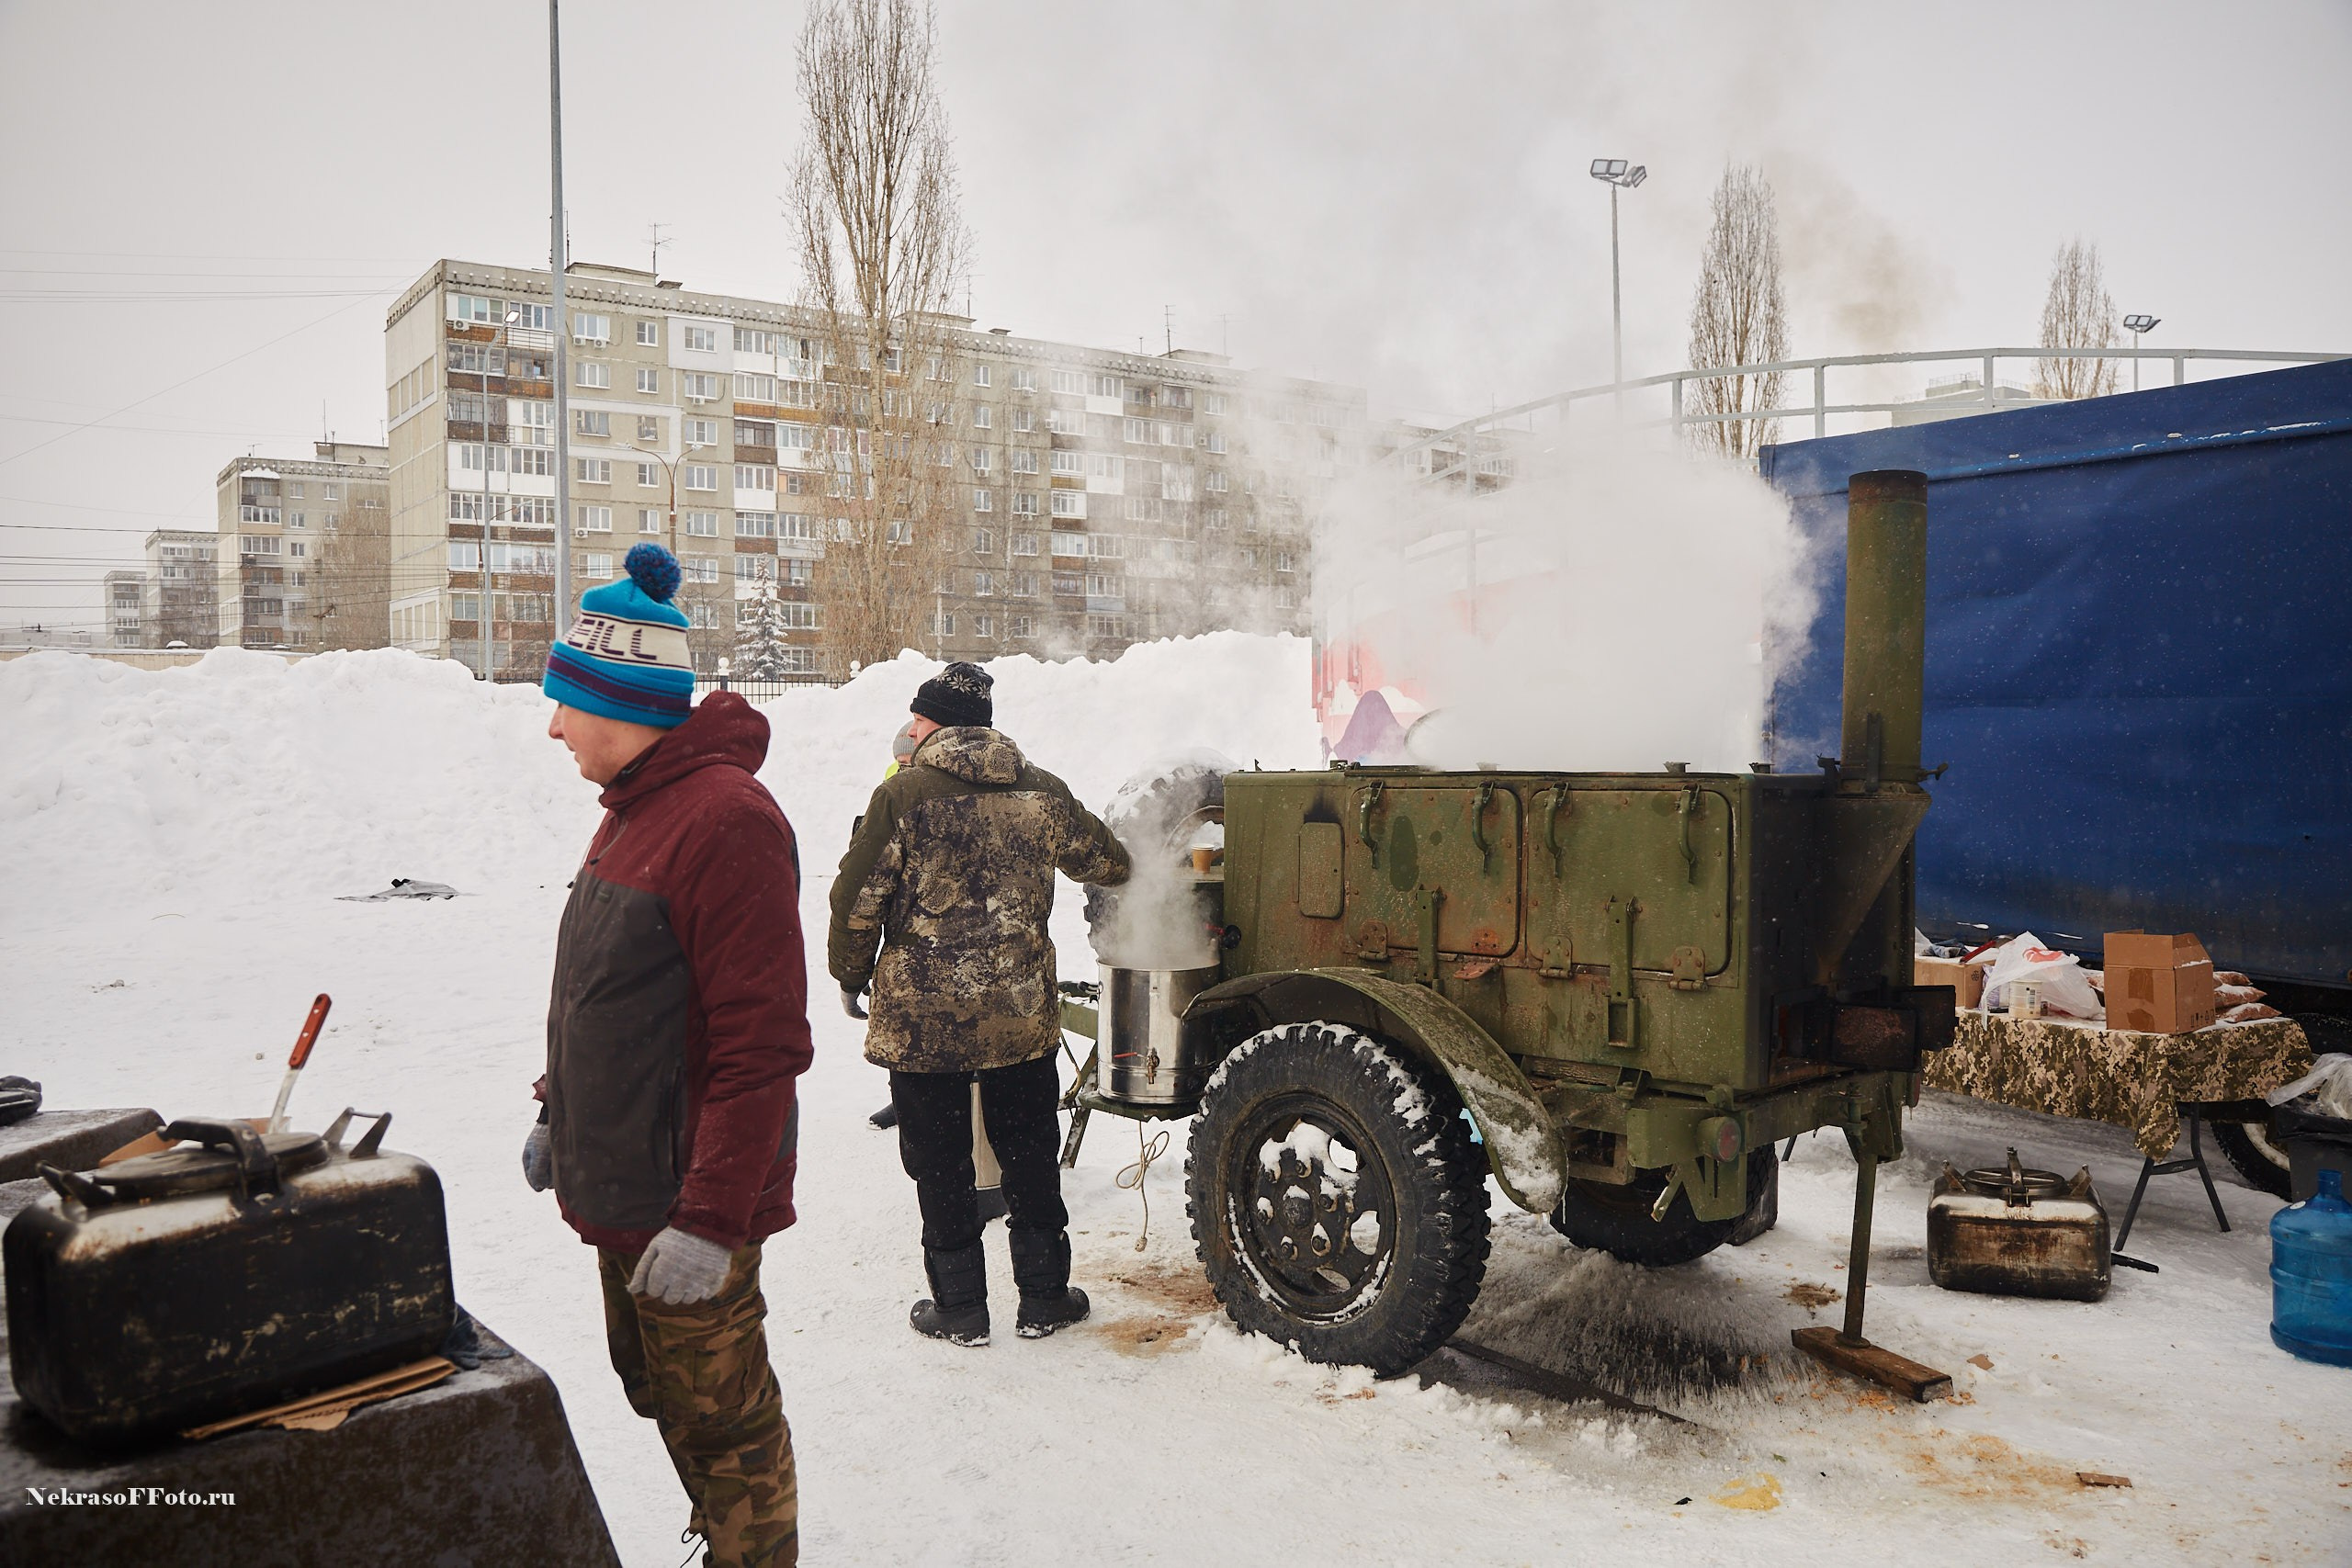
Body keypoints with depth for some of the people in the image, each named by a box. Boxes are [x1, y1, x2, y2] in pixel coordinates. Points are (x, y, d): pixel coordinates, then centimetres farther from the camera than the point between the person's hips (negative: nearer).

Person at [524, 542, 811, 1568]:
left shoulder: (725, 819, -22)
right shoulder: (634, 807, 10)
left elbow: (762, 1045, -26)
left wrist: (712, 1219, -26)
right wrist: (559, 1115, 22)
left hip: (685, 1212, -10)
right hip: (620, 1193, 10)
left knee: (723, 1422, 6)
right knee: (662, 1394, 23)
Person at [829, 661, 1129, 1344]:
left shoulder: (903, 794, -11)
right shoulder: (1042, 792, 2)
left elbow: (857, 902, -10)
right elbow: (1105, 862, 17)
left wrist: (850, 978, 7)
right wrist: (1116, 860, 41)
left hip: (921, 1019, -3)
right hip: (1021, 1013, 3)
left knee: (940, 1165, 10)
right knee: (1029, 1156, 16)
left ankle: (959, 1306, 19)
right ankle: (1043, 1298, 25)